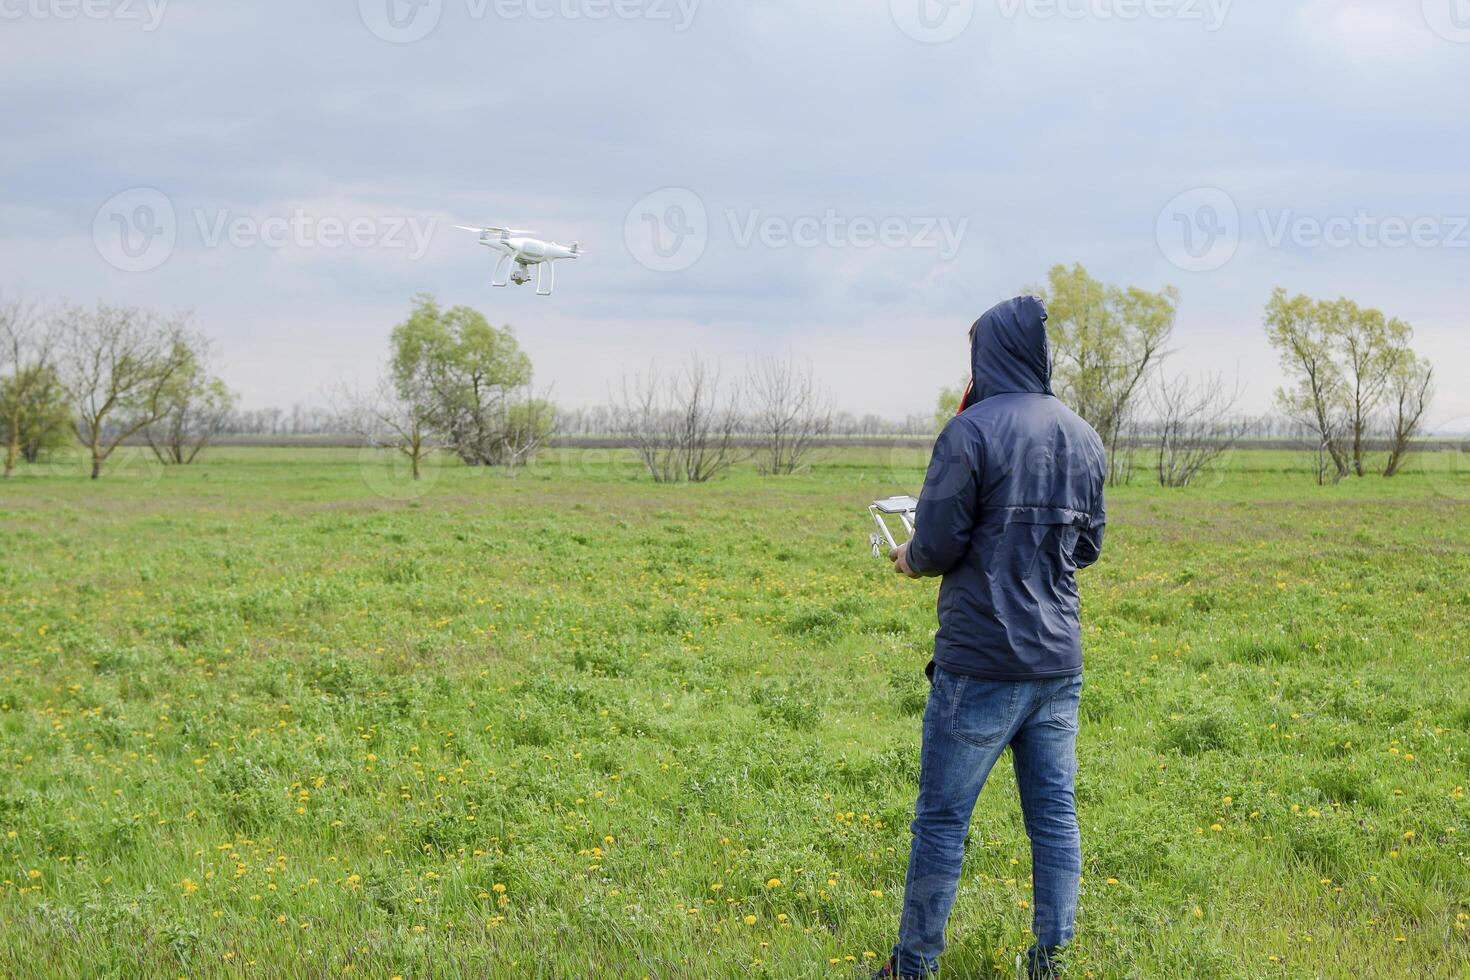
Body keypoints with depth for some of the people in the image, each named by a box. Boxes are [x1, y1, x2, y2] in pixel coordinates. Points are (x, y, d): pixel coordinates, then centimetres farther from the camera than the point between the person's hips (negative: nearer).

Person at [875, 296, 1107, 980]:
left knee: (942, 818, 4)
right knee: (1053, 812, 11)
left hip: (981, 664, -6)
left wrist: (910, 559, 7)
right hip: (1059, 661, 6)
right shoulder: (1083, 438, 8)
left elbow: (937, 543, -14)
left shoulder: (972, 431, -13)